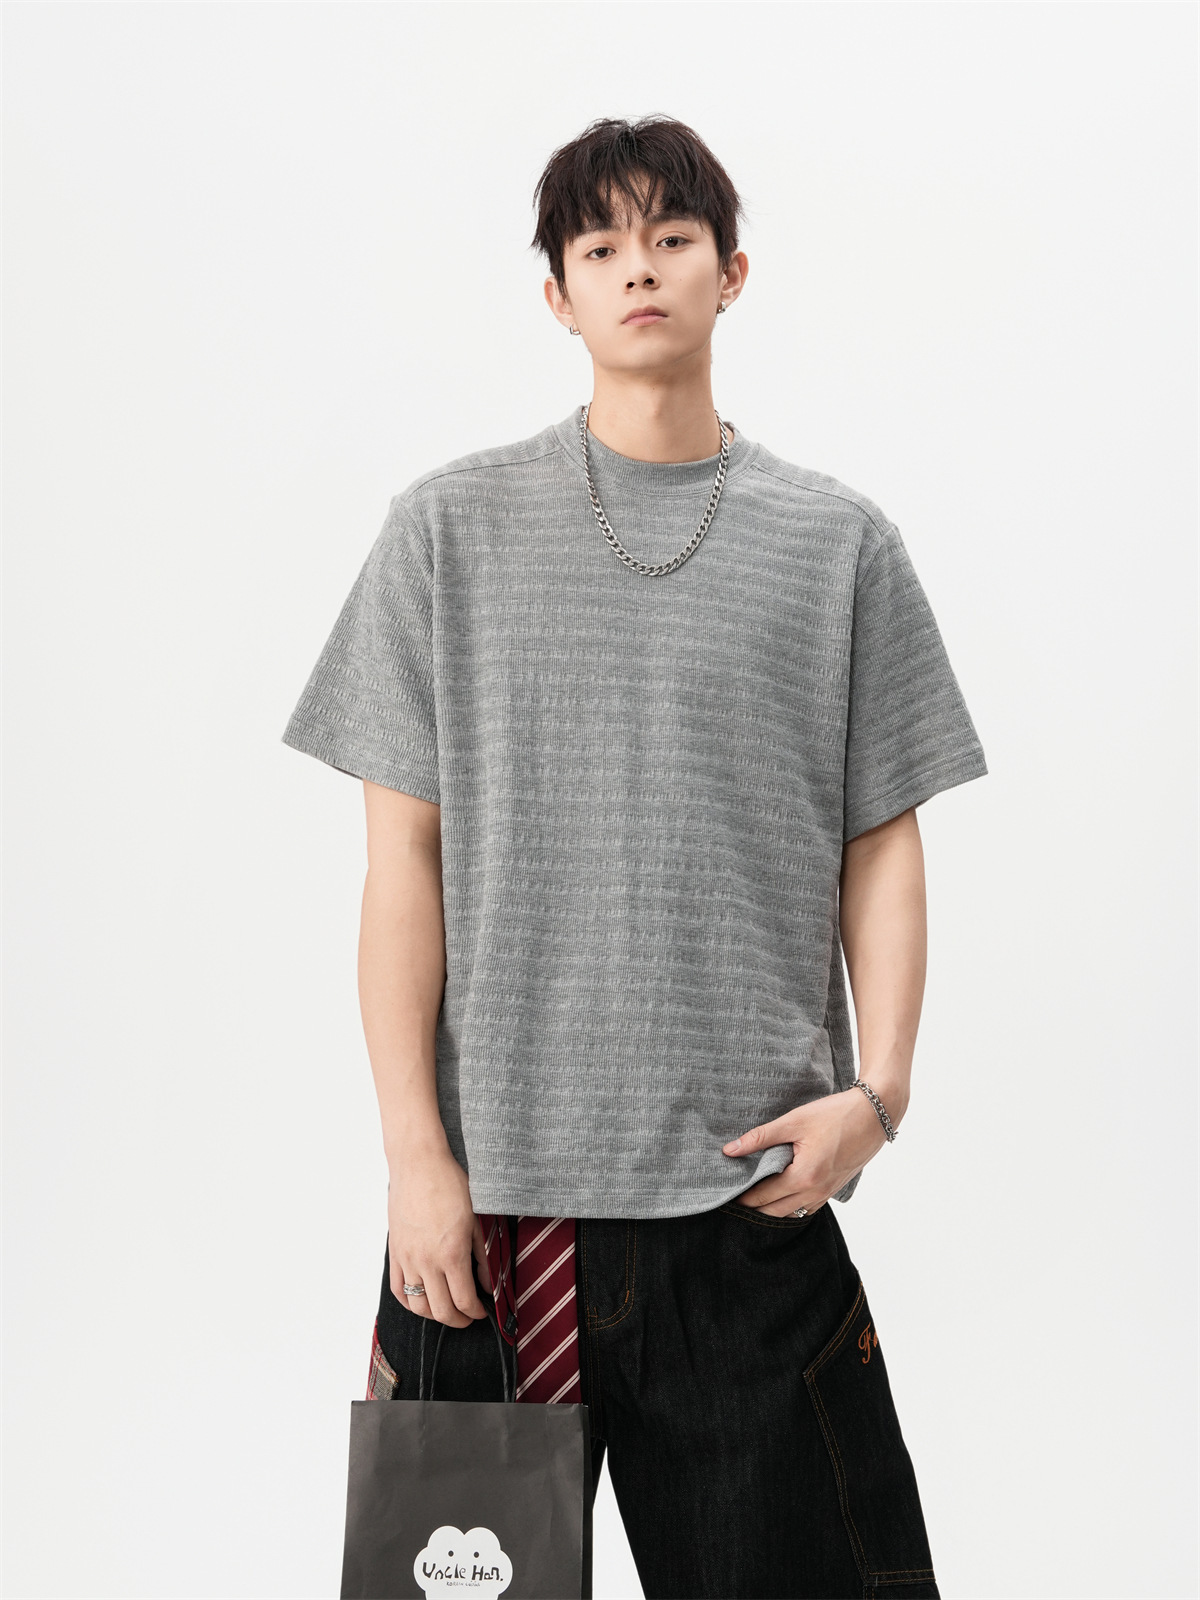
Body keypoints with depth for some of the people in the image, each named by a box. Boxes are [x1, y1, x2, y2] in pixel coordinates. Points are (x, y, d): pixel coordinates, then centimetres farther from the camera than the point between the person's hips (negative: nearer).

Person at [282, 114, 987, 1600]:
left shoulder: (836, 542, 7)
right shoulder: (453, 526, 4)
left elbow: (882, 840, 8)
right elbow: (403, 855, 2)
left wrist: (877, 1088, -6)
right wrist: (415, 1150, -4)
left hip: (749, 1182, 1)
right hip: (495, 1169, 0)